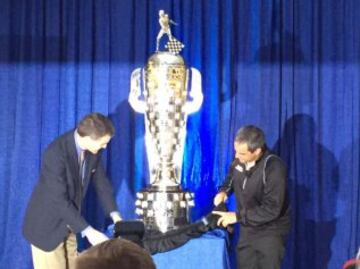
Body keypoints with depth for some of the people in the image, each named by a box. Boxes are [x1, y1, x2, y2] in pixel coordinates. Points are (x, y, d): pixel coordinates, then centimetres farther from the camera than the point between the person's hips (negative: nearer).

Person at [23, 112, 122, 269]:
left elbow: (101, 181, 5)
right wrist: (87, 231, -31)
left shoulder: (93, 150, -9)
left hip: (67, 225, 7)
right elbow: (59, 200, -31)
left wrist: (114, 214, -4)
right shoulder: (56, 153, -31)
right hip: (47, 225, -7)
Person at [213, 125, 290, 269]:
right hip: (247, 229, 7)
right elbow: (231, 177, 17)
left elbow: (271, 209, -29)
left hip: (270, 231, -7)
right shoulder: (239, 160, -7)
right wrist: (224, 191, -5)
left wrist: (237, 216, -25)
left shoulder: (274, 168, -28)